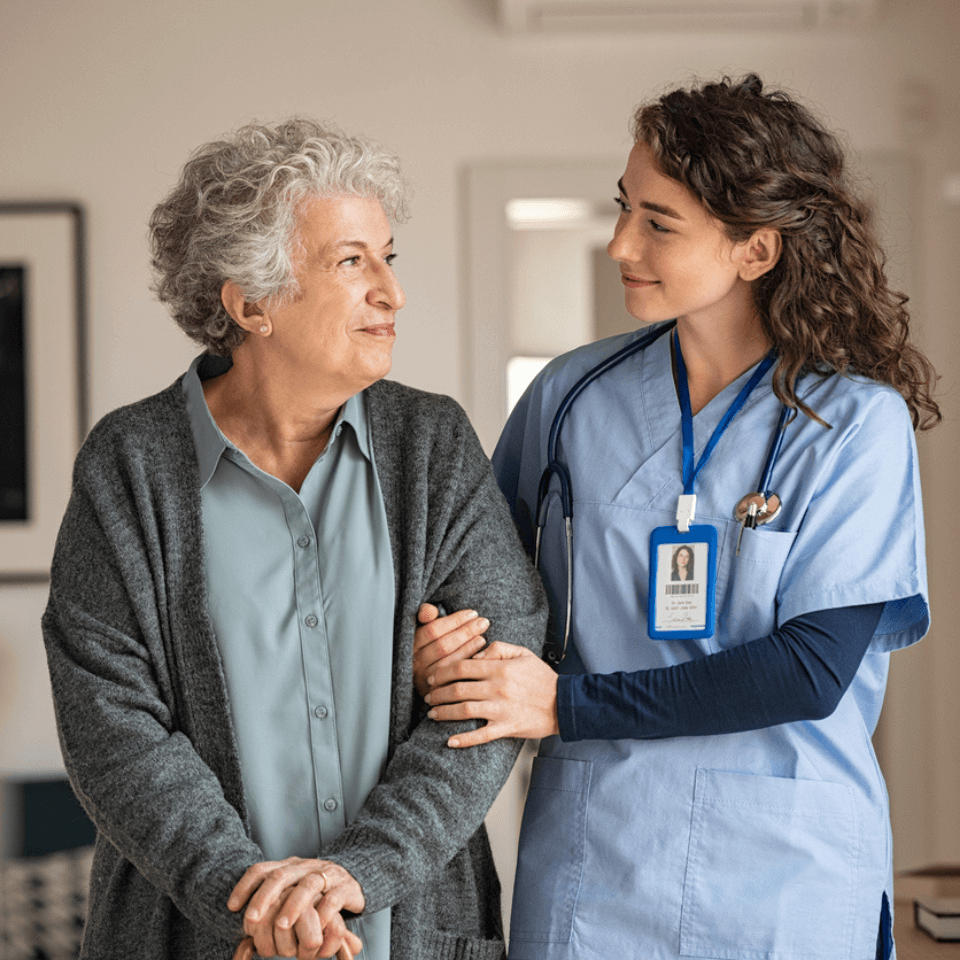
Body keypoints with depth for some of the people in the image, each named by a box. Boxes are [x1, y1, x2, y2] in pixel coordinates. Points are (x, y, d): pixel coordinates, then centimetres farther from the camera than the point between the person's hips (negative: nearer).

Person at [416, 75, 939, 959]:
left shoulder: (857, 423, -8)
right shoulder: (574, 394, 3)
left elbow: (812, 670, -14)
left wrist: (570, 704, -14)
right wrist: (447, 635, -11)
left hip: (788, 880, -2)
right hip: (591, 859, 3)